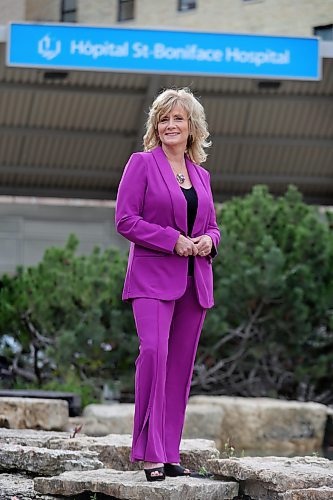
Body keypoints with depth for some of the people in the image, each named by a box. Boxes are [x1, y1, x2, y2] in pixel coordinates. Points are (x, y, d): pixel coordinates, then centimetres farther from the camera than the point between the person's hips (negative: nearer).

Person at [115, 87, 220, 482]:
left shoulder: (200, 174, 17)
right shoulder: (142, 163, 1)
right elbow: (125, 219, -7)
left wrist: (208, 240, -1)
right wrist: (173, 241, -15)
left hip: (194, 282, 6)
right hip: (153, 276, -6)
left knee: (180, 365, 5)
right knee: (153, 351, -21)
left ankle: (170, 455, 10)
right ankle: (150, 454, -18)